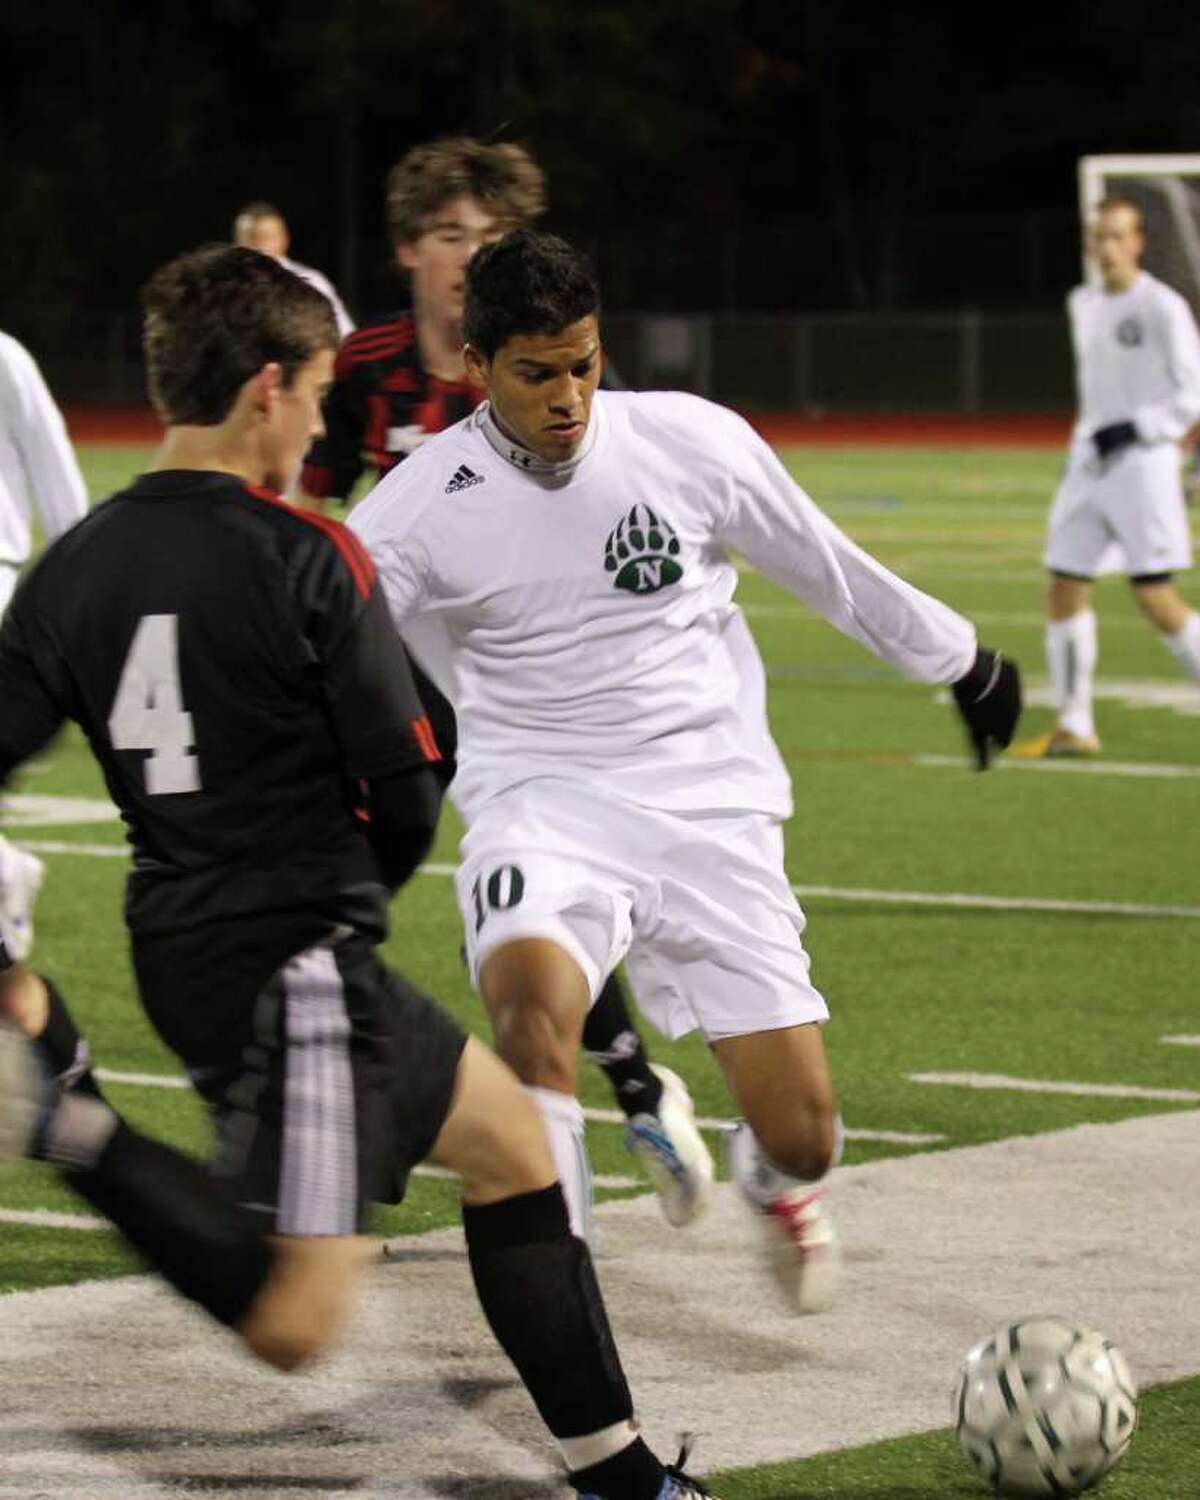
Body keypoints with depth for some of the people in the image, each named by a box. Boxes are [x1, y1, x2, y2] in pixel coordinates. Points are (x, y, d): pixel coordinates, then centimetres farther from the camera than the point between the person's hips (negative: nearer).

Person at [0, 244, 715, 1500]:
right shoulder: (307, 562, -13)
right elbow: (406, 790, -10)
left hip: (180, 959, 9)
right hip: (302, 961, -9)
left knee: (513, 1144, 22)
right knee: (296, 1320, -13)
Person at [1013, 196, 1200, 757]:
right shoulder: (1083, 305, 13)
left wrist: (1134, 429, -19)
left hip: (1142, 463, -7)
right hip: (1089, 462, 7)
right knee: (1064, 591, 2)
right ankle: (1073, 726, 8)